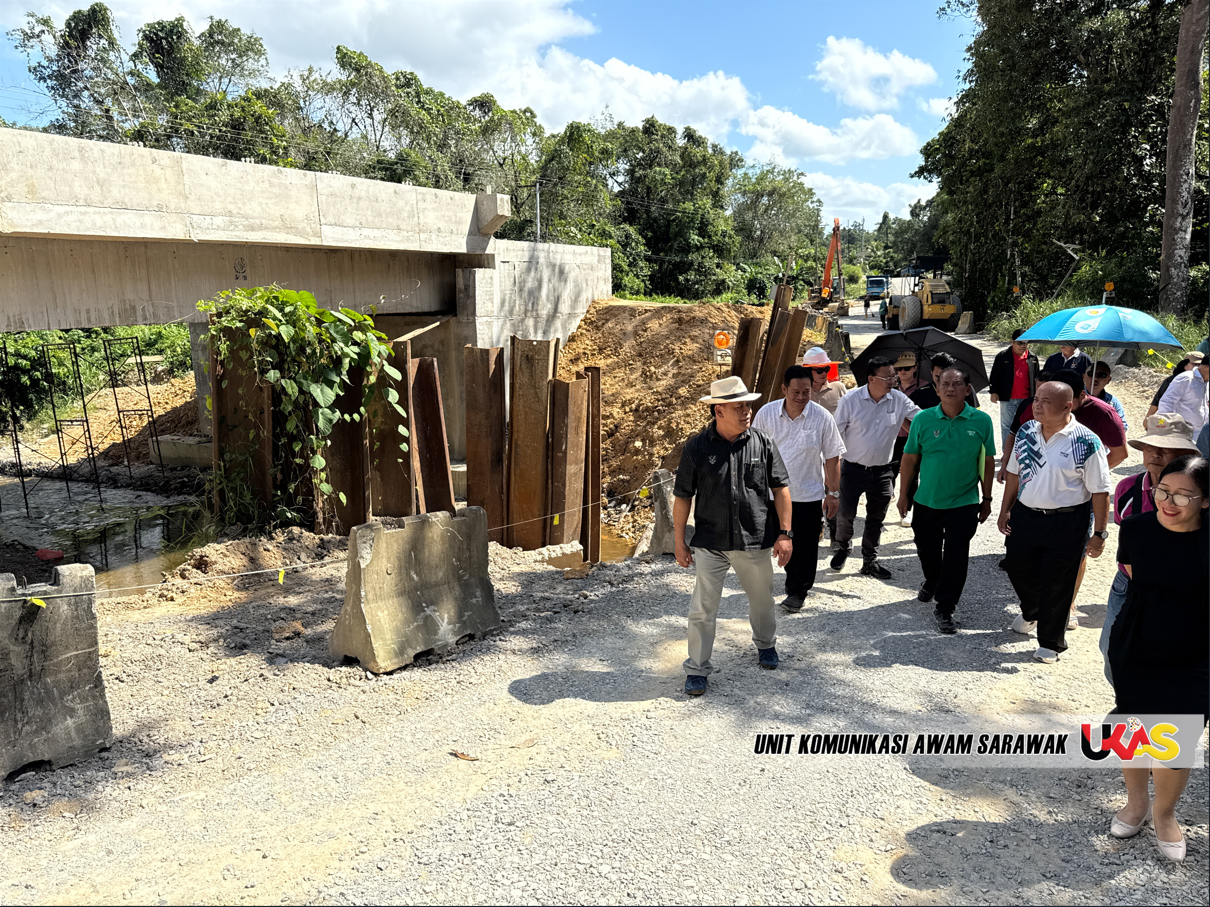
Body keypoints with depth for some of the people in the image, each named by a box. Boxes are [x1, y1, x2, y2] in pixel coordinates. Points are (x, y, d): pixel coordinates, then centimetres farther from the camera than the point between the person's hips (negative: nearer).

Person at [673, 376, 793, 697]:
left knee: (762, 600, 20)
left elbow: (781, 489, 4)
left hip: (756, 541, 2)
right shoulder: (696, 448, -7)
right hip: (710, 543, -2)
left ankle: (765, 644, 48)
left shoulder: (762, 443, -2)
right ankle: (697, 669, 16)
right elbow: (682, 497, -1)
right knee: (702, 609, 0)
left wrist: (785, 534, 0)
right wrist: (679, 543, 0)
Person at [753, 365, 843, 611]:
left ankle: (798, 591, 22)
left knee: (805, 546, 6)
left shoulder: (822, 418, -9)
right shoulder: (766, 414, -5)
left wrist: (833, 492, -2)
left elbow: (832, 457, -2)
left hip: (809, 495, -2)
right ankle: (794, 582, 35)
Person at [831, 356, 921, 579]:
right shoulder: (850, 401, -10)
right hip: (853, 468, -3)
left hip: (882, 471, 3)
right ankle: (842, 548, 31)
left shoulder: (899, 400, -3)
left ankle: (870, 561, 27)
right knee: (846, 513, 2)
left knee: (876, 518, 12)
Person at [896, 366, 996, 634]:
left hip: (964, 503, -1)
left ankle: (945, 609, 15)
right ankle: (932, 581, 49)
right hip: (927, 501, 2)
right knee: (926, 549, 19)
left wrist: (987, 499, 5)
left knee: (956, 558, 0)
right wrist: (903, 494, 3)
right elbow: (910, 458, 1)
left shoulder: (981, 421, -6)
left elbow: (988, 462, 3)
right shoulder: (923, 419, -6)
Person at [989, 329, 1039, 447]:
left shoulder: (1032, 358, 6)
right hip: (1007, 398, -2)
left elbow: (1036, 378, 15)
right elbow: (994, 375, 2)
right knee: (1007, 426, 3)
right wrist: (994, 392, -3)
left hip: (1026, 398, 2)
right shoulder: (1002, 356, -2)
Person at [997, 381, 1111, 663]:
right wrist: (1005, 510, 12)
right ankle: (1031, 613, 50)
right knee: (1018, 570, 19)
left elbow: (1100, 492, -12)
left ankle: (1050, 642, 26)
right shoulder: (1026, 431, 1)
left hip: (1066, 523, -5)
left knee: (1057, 584, 7)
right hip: (1024, 515, 5)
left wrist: (1099, 533, -12)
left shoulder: (1086, 443, -16)